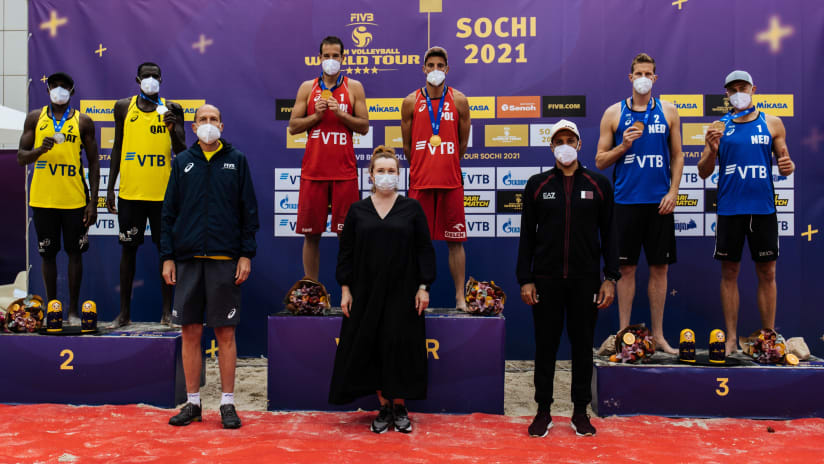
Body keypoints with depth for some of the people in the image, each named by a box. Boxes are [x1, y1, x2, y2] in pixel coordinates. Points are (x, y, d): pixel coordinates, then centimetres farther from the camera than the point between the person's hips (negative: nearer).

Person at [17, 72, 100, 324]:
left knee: (75, 252, 3)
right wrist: (40, 149, -17)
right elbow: (21, 158, 6)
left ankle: (73, 311, 12)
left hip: (75, 199, -1)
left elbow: (93, 163, 4)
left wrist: (93, 201, -3)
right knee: (48, 254, 7)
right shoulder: (35, 118, 8)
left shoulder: (83, 122, 4)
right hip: (43, 199, 1)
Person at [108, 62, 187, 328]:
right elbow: (117, 148, 11)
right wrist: (110, 187, 7)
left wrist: (173, 130, -18)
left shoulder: (171, 109, 4)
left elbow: (181, 152, 1)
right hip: (130, 192, 1)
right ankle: (124, 312, 15)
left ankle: (167, 312, 12)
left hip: (163, 192, -1)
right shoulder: (123, 107, 7)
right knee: (128, 249, 6)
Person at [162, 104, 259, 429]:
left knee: (225, 332, 2)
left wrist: (246, 255, -3)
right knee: (190, 331, 5)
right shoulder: (182, 162, 11)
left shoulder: (236, 161, 7)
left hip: (225, 259, -2)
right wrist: (167, 256, 4)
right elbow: (169, 212, 11)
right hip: (188, 259, 2)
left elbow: (249, 211, 5)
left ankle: (227, 402, 11)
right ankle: (192, 402, 16)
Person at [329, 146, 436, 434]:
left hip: (402, 292, -1)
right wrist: (345, 289, 1)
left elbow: (424, 249, 2)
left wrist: (424, 286, -4)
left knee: (400, 347, -1)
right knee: (370, 348, 3)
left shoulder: (411, 208, 3)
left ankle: (400, 407, 15)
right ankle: (384, 407, 17)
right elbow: (346, 251, 7)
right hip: (366, 293, 2)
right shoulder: (357, 210, 6)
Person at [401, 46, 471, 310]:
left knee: (455, 241, 3)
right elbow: (407, 145, 10)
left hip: (451, 181, 0)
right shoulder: (411, 102, 4)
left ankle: (460, 298, 10)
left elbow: (462, 144, 11)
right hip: (420, 181, 0)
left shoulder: (459, 101, 4)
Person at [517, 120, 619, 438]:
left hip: (585, 280, 0)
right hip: (546, 280, 0)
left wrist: (610, 278, -2)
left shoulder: (599, 184, 5)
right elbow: (528, 234, 4)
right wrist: (525, 279, -2)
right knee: (545, 345, 5)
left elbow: (608, 233, 5)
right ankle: (543, 412, 17)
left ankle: (580, 412, 19)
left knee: (583, 346, 7)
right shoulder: (537, 184, 5)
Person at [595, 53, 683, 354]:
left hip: (659, 202, 1)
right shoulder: (614, 113, 5)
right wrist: (623, 146, -12)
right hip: (626, 201, -1)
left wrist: (673, 192, -2)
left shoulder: (668, 111, 8)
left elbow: (677, 156, 9)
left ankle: (658, 335, 15)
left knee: (659, 268, 5)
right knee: (627, 268, 3)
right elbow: (600, 161, 5)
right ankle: (624, 333, 12)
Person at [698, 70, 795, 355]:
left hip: (763, 208, 0)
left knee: (767, 272, 4)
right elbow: (703, 173, 5)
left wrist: (788, 166, -12)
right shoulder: (719, 127, 7)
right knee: (729, 272, 4)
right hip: (729, 209, 0)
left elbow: (784, 162, 11)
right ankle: (731, 338, 11)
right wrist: (712, 150, -14)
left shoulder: (772, 123, 8)